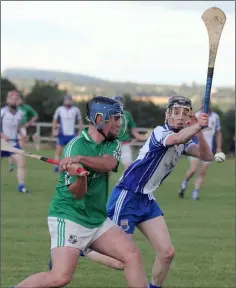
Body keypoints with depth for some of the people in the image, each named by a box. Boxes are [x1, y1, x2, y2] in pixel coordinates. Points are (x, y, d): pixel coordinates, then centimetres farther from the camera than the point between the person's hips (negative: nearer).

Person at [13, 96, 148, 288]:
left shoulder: (113, 145, 5)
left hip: (99, 220, 7)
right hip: (69, 219, -7)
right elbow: (77, 193, -18)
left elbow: (108, 164, -20)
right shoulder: (76, 146, -14)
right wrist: (79, 176, -39)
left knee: (132, 255, -7)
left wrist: (80, 160, -38)